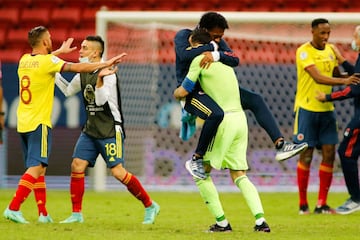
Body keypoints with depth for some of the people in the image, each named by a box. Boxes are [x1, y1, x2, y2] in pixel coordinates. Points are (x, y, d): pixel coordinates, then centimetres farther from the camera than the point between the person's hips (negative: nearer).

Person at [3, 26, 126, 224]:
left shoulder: (24, 60, 10)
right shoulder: (47, 61, -11)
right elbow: (78, 68, -17)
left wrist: (59, 51, 46)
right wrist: (105, 64, -9)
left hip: (23, 123, 8)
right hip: (38, 123, -8)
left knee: (38, 169, 14)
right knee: (36, 168, -10)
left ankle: (43, 213, 15)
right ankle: (13, 208, -21)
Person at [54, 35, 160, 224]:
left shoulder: (108, 73, -14)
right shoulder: (82, 74, 9)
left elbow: (102, 100, -24)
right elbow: (68, 90, 27)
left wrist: (100, 78, -37)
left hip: (110, 130, -7)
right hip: (90, 129, 7)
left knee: (118, 171, -11)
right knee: (77, 165, -4)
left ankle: (150, 206, 3)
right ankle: (76, 214, 3)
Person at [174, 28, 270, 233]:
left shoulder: (200, 60, -4)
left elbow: (182, 92, -3)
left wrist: (176, 93, 20)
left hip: (223, 120, -7)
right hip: (240, 117, 7)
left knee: (202, 172, 5)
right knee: (239, 175, 9)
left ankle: (222, 222, 0)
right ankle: (260, 220, -7)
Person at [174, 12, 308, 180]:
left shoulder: (219, 42, 9)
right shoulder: (183, 36, -6)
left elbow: (235, 60, -7)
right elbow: (184, 54, -28)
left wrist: (216, 55, -27)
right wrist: (211, 46, -16)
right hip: (191, 91, -7)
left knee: (255, 100, -5)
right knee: (216, 114, -37)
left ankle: (280, 146, -9)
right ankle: (196, 160, -22)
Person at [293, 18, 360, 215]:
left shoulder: (330, 50, 9)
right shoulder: (304, 51, -12)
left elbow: (336, 75, 18)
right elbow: (317, 77, -24)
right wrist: (344, 81, -33)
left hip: (326, 109, 6)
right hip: (307, 108, -6)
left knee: (329, 154, 0)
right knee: (306, 156, -2)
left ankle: (321, 204, 5)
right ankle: (303, 204, 7)